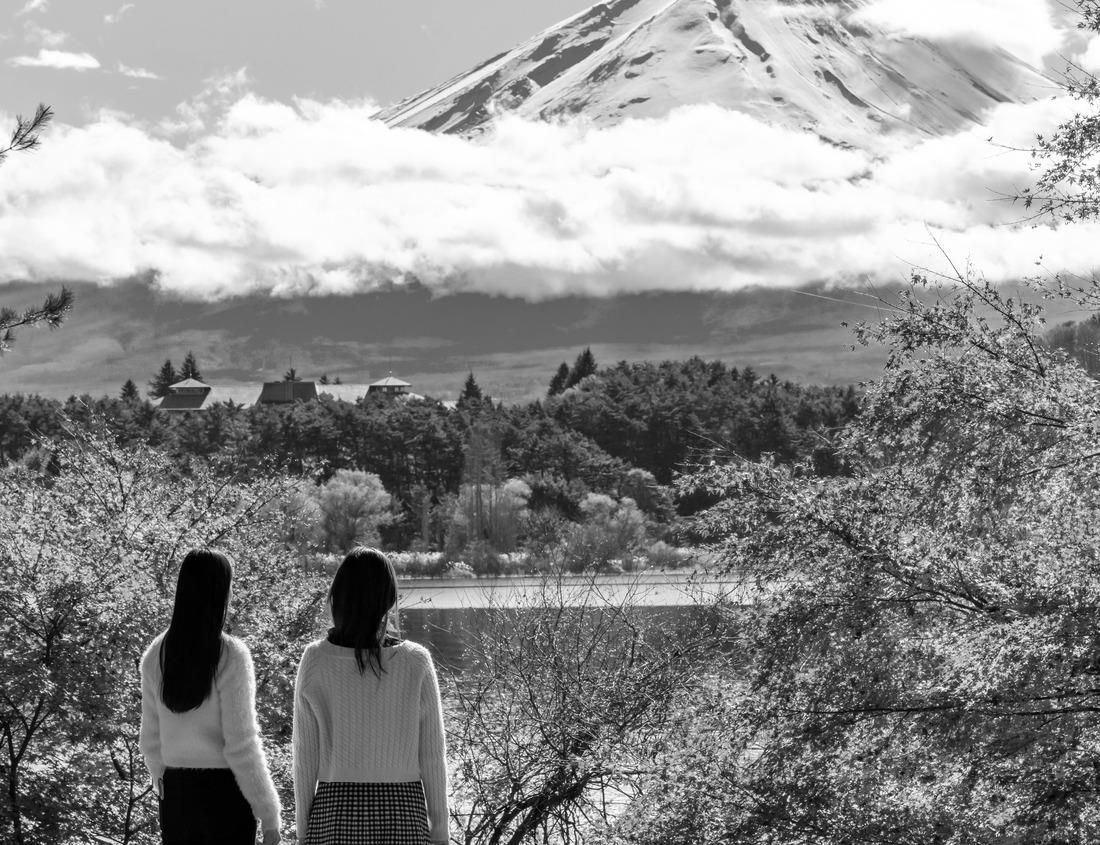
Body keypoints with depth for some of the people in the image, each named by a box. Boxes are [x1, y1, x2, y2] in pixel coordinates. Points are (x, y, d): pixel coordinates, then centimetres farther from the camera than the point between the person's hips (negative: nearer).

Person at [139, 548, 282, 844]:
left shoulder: (156, 654, 3)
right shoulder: (230, 656, -12)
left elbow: (150, 739, 10)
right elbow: (241, 745, -14)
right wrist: (269, 814, -8)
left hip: (177, 794, 5)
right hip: (224, 792, -5)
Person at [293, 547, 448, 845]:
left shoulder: (315, 661, -6)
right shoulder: (416, 663, -6)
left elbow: (305, 755, -1)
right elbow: (432, 755, -1)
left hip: (335, 811, 0)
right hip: (402, 810, 0)